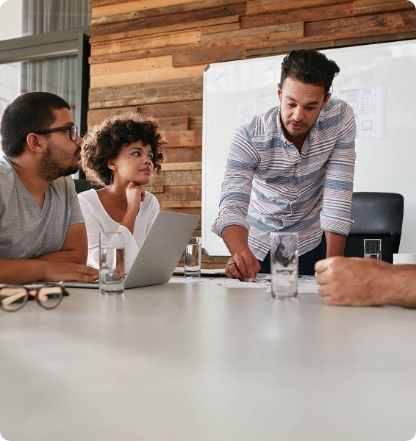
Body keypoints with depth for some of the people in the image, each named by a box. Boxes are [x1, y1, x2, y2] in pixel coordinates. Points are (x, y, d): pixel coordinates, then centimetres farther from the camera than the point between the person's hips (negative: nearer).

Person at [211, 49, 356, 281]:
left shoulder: (341, 118, -19)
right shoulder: (249, 138, -24)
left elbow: (338, 193, -20)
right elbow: (232, 205, -33)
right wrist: (241, 252, -54)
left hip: (309, 245, 1)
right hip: (258, 247, 0)